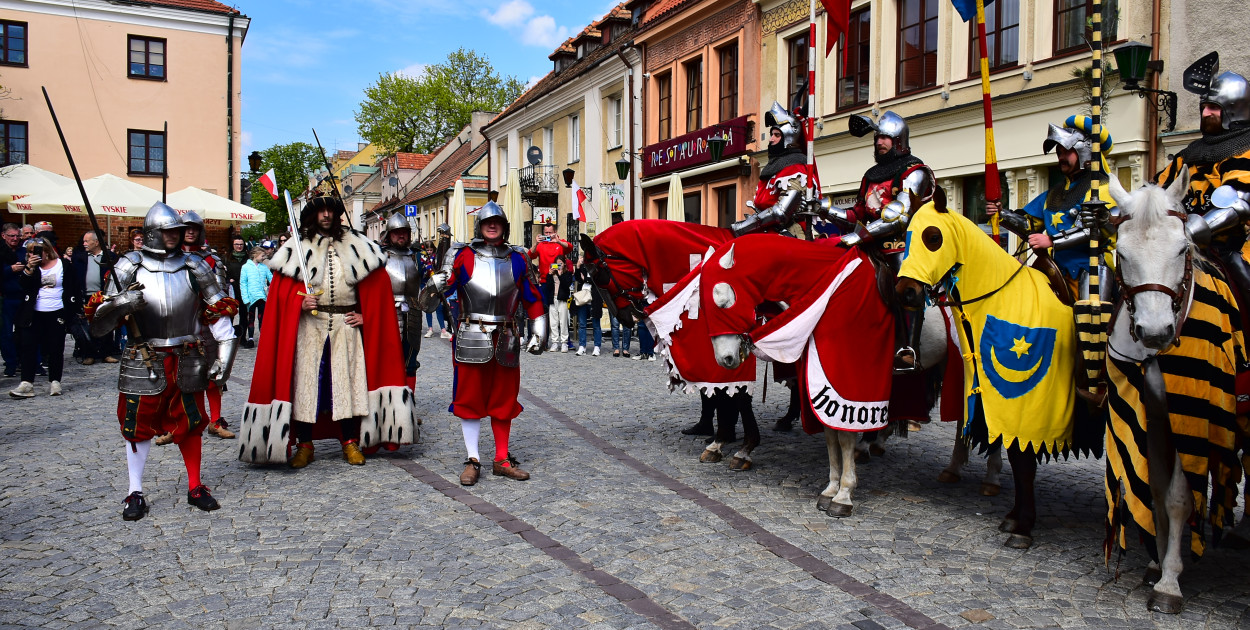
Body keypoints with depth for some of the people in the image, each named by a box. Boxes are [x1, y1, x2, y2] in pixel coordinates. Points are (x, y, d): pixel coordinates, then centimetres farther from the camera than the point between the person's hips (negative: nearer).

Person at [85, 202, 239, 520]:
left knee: (190, 422, 9)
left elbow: (219, 310, 3)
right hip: (143, 361, -1)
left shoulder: (194, 265, 1)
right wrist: (120, 303, -27)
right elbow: (99, 323, -5)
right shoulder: (129, 266, -2)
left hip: (187, 360, 1)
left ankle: (195, 487, 24)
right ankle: (136, 493, 22)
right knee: (138, 424, 6)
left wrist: (225, 351, -5)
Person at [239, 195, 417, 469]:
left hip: (346, 326, 1)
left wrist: (365, 314, 2)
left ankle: (350, 442, 14)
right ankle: (304, 445, 12)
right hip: (309, 326, -1)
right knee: (306, 381, 1)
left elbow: (377, 282, 11)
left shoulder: (355, 245, 7)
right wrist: (300, 302, -16)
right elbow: (282, 289, 4)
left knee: (348, 381, 3)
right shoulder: (297, 247, 5)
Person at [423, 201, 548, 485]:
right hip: (471, 340, -2)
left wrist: (539, 332, 6)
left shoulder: (517, 259, 9)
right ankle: (472, 461, 13)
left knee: (504, 400, 9)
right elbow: (441, 287, -12)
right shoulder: (463, 255, 1)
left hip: (506, 341, 3)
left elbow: (532, 298, 12)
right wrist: (435, 288, -36)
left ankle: (503, 460, 21)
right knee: (469, 400, 3)